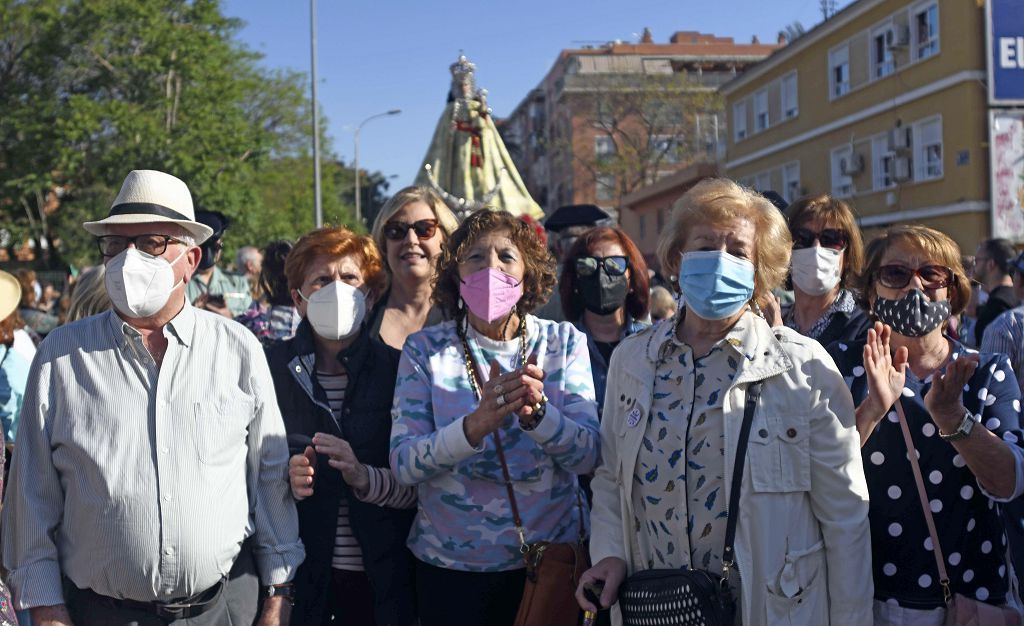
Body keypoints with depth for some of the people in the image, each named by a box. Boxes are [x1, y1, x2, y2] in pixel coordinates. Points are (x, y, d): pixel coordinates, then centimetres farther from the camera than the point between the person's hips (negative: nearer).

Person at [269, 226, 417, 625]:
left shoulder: (397, 369, -3)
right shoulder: (271, 368, -2)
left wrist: (365, 478, -22)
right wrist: (286, 480, -17)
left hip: (384, 575, 0)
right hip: (299, 573, 0)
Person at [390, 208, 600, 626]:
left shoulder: (564, 342, -2)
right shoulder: (424, 349, -5)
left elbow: (588, 456, -9)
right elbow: (402, 464, -13)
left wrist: (537, 413, -29)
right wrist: (474, 427, -30)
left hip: (550, 556, 1)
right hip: (450, 564, -1)